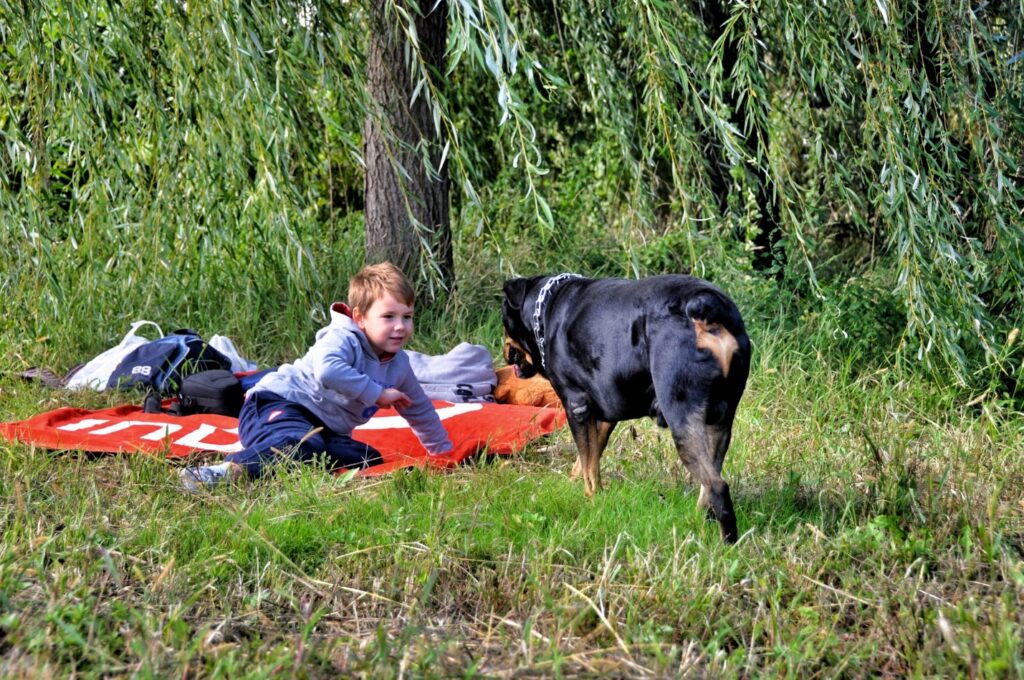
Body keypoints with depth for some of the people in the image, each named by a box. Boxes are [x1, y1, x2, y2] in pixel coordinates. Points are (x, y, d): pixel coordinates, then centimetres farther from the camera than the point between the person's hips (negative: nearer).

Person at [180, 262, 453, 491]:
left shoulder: (399, 365, 12)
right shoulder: (342, 339, -14)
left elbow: (420, 411, 29)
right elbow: (327, 371, -38)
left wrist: (443, 450, 35)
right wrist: (378, 393, -29)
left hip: (323, 430, 8)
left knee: (369, 458, -19)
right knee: (304, 444, -42)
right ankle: (230, 470, -57)